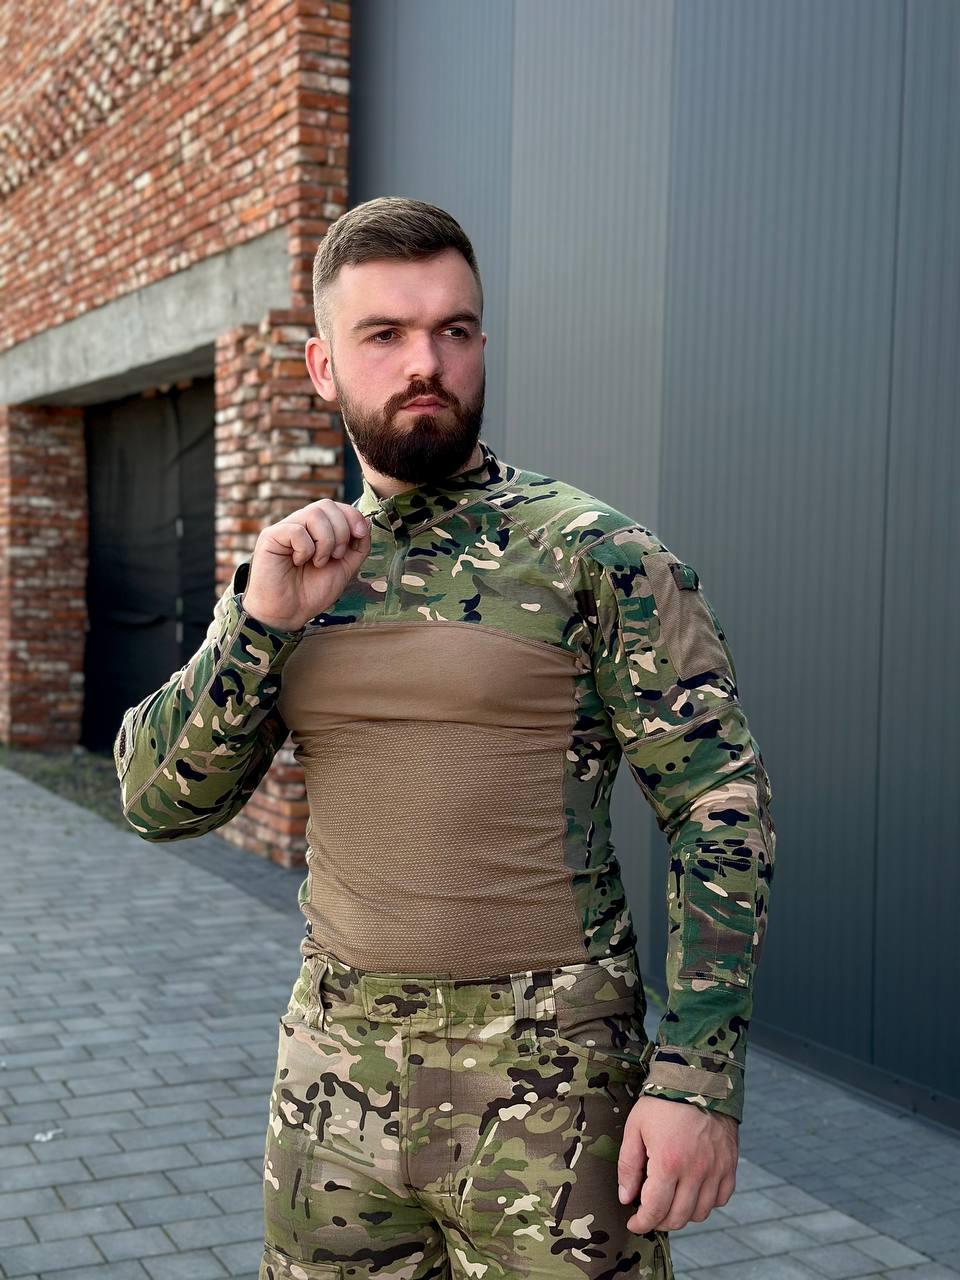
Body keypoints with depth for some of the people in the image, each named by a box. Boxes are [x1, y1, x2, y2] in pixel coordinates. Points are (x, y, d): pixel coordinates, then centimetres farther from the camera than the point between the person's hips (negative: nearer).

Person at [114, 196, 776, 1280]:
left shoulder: (600, 556, -9)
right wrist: (261, 621, -14)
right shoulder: (290, 573, 5)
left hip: (551, 1079, -4)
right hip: (334, 1069, 4)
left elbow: (722, 808, -10)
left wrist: (701, 1076, -16)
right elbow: (160, 801, 0)